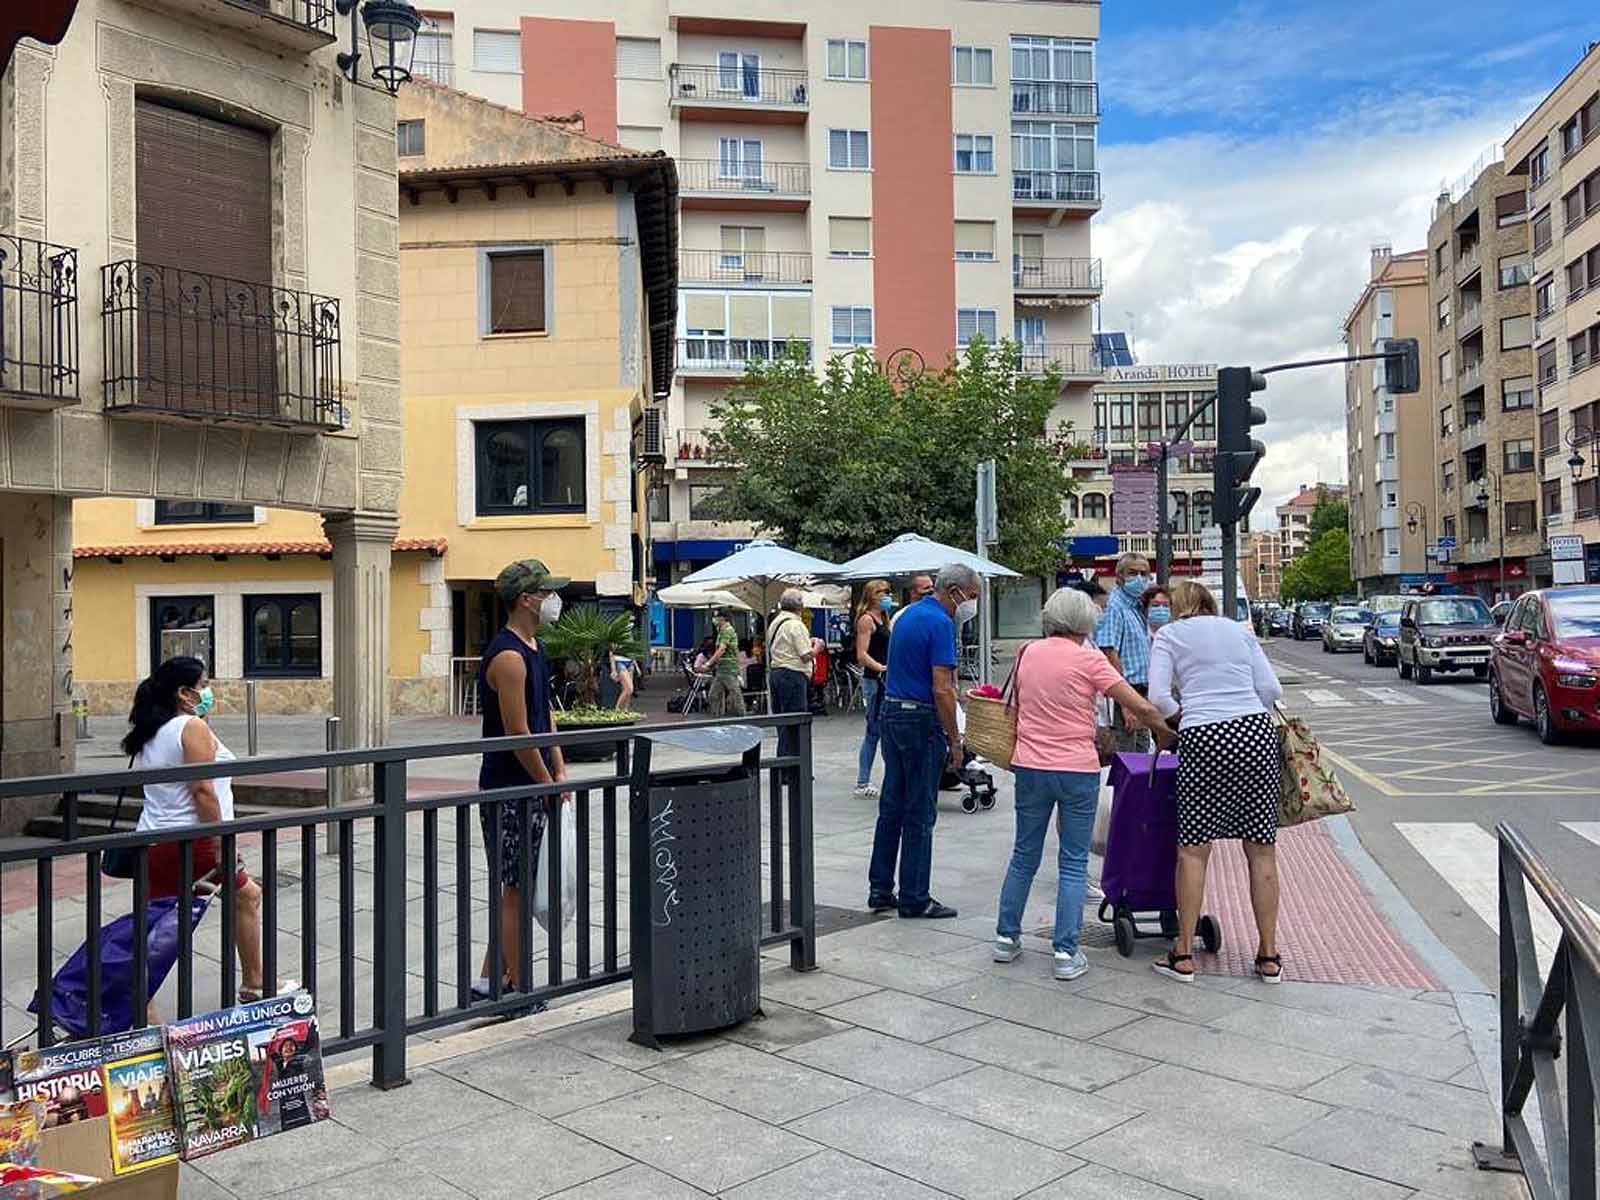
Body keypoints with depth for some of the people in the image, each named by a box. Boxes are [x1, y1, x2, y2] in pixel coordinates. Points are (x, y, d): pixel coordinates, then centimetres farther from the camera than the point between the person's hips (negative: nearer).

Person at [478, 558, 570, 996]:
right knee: (518, 890, 0)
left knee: (520, 888, 15)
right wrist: (548, 783, -12)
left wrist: (559, 771, 9)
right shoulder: (508, 657, -20)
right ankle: (519, 990, 11)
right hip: (509, 790, -10)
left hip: (531, 786, 10)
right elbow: (518, 733, -20)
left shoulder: (533, 647, 12)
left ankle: (490, 981, 24)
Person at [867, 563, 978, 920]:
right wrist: (954, 740, -13)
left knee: (891, 807, 13)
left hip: (891, 713, 9)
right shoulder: (940, 623, -16)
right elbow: (942, 690, -20)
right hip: (921, 720, -9)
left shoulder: (909, 614, 13)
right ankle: (914, 899, 7)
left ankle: (880, 890, 18)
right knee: (920, 813, -1)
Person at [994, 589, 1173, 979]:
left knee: (1024, 855, 17)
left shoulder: (1027, 653, 5)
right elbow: (1143, 708, -12)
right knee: (1073, 862, 5)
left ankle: (1007, 937, 24)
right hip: (1076, 770, -4)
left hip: (1030, 767, 4)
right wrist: (1171, 739, 2)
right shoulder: (1089, 660, -9)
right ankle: (1066, 952, 6)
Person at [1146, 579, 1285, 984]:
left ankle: (1184, 955, 9)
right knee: (1262, 849, 9)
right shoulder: (1240, 630, 20)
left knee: (1193, 850, 5)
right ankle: (1269, 957, 16)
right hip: (1257, 734, 3)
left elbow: (1158, 697, -1)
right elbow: (1271, 689, 9)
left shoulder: (1169, 635, 11)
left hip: (1203, 741, -3)